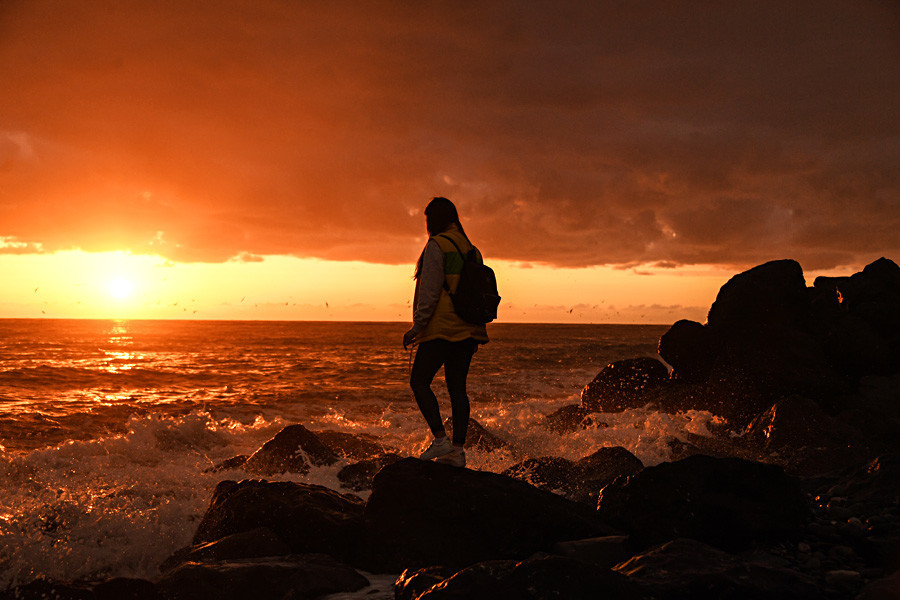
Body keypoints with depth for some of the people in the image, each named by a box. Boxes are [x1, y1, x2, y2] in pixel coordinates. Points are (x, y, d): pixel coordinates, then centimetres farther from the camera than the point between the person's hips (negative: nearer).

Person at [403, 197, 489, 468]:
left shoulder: (437, 245, -8)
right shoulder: (470, 249, 16)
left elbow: (430, 290, -15)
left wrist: (416, 326, -12)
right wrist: (477, 330, 21)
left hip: (442, 328, -8)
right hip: (469, 330, 8)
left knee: (419, 382, 1)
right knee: (457, 386, 8)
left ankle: (440, 438, -10)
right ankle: (457, 450, 7)